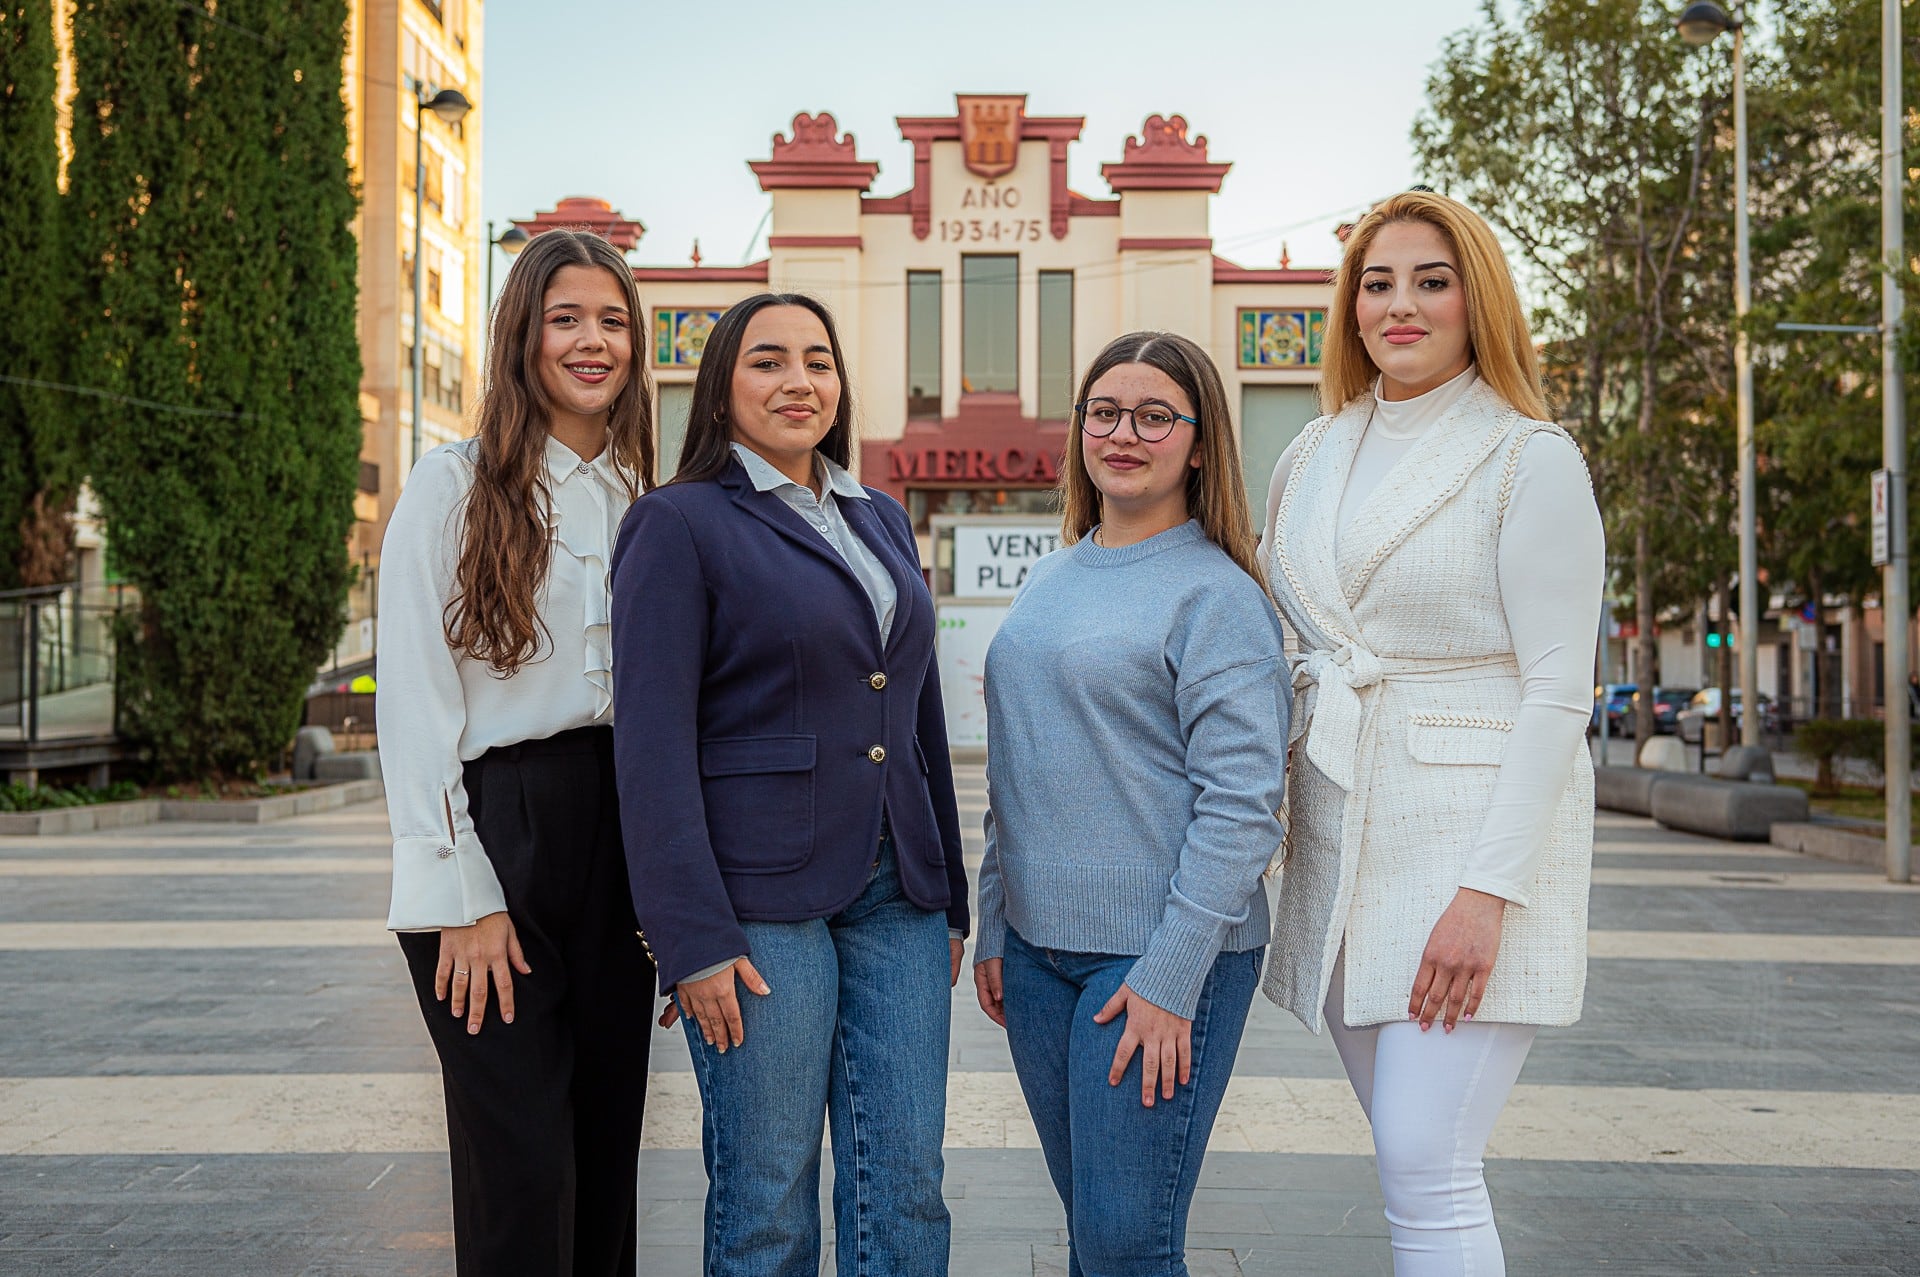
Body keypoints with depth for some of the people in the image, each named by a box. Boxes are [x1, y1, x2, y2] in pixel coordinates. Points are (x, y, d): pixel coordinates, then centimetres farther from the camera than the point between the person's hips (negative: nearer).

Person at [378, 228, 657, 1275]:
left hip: (620, 834, 5)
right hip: (499, 826, -5)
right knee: (523, 1176, -5)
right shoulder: (456, 485, -3)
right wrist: (462, 895, -13)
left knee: (607, 1149, 9)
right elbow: (415, 705, -8)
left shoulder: (641, 496, 13)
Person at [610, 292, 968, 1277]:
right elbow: (653, 740, -9)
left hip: (896, 895, 6)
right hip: (760, 900, -5)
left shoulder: (884, 522, 16)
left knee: (906, 1188, 6)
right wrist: (693, 939, -15)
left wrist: (949, 898, 16)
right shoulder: (679, 523, -3)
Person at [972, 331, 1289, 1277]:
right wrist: (993, 930, 14)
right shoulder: (1048, 582, 13)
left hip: (1159, 953, -6)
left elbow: (1242, 803, -15)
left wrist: (1170, 977, -18)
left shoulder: (1216, 596, -9)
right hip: (1038, 949, 7)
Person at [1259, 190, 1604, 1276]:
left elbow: (1558, 692, -11)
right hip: (1343, 833, 6)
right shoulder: (1315, 457, 13)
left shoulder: (1530, 459, -5)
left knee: (1427, 1172, -11)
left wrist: (1487, 890, -19)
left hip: (1474, 824, -6)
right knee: (1413, 1160, 10)